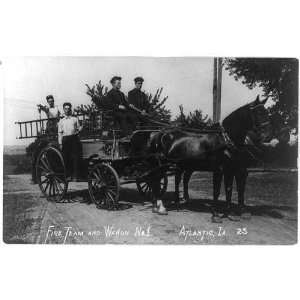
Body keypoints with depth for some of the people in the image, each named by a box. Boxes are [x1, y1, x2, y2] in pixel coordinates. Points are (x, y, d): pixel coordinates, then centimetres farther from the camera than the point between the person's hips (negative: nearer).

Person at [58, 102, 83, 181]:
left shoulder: (75, 119, 15)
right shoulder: (61, 121, 16)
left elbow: (79, 127, 16)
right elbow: (60, 133, 12)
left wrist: (78, 130, -9)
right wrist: (60, 143, 3)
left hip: (74, 138, -1)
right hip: (65, 139, 1)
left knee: (75, 157, -7)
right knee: (66, 157, -1)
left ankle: (75, 175, -4)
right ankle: (68, 175, 8)